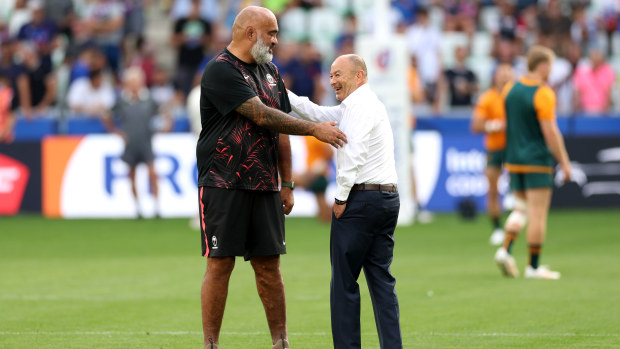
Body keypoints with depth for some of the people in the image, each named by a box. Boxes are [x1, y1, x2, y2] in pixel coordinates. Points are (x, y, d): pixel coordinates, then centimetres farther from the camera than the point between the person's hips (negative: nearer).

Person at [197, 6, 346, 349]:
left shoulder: (270, 72, 16)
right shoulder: (220, 70, -10)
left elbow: (281, 131, 18)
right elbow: (262, 116, -16)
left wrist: (287, 184, 14)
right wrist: (315, 129, -11)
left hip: (264, 187, 6)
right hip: (223, 185, -6)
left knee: (269, 264, 6)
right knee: (220, 264, -5)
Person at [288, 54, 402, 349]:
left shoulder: (360, 106, -9)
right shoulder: (367, 104, 22)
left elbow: (354, 154, -18)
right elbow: (317, 114, 27)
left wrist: (341, 197, -13)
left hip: (362, 198, -10)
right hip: (388, 198, 10)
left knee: (344, 280, -4)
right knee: (381, 278, 8)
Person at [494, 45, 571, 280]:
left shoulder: (510, 89, 6)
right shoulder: (543, 94, -16)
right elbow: (550, 133, -17)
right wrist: (564, 162, -9)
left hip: (514, 161, 7)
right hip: (537, 161, -7)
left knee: (521, 209, 17)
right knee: (538, 214, -1)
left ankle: (505, 250, -2)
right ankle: (534, 266, 1)